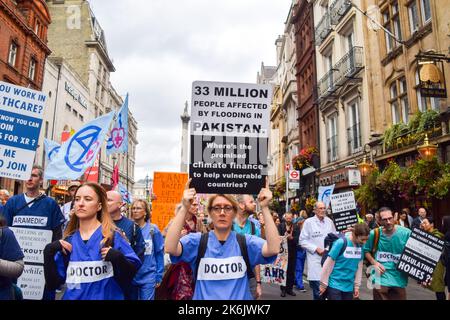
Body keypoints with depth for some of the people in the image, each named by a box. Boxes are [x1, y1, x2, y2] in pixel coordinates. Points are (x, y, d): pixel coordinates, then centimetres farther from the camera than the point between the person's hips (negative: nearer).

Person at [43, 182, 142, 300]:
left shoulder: (113, 236, -12)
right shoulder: (68, 240, 0)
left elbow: (132, 273, -13)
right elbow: (54, 283, -1)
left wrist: (118, 258, -30)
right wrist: (49, 253, -13)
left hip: (107, 297, -3)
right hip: (72, 297, 3)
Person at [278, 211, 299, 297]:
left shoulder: (296, 227, 4)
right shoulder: (280, 226, 2)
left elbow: (297, 239, -7)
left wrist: (291, 237, -27)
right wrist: (284, 237, -28)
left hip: (292, 252, 1)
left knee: (291, 271, 7)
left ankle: (290, 288, 20)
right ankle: (283, 289, 14)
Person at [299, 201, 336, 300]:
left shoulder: (329, 221, 6)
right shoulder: (308, 222, -6)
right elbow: (302, 240, -5)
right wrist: (316, 248, -12)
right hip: (315, 259, -4)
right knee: (318, 290, -5)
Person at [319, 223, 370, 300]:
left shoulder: (360, 246, 0)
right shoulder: (341, 243, -17)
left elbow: (359, 267, 9)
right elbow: (328, 264, -12)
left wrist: (357, 286, 11)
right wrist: (323, 284, -7)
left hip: (349, 287, 5)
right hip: (335, 285, -5)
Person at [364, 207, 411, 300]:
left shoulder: (406, 233, -9)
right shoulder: (374, 234, -5)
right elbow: (366, 250, 8)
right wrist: (374, 262, -7)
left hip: (399, 279, 0)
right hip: (380, 279, 0)